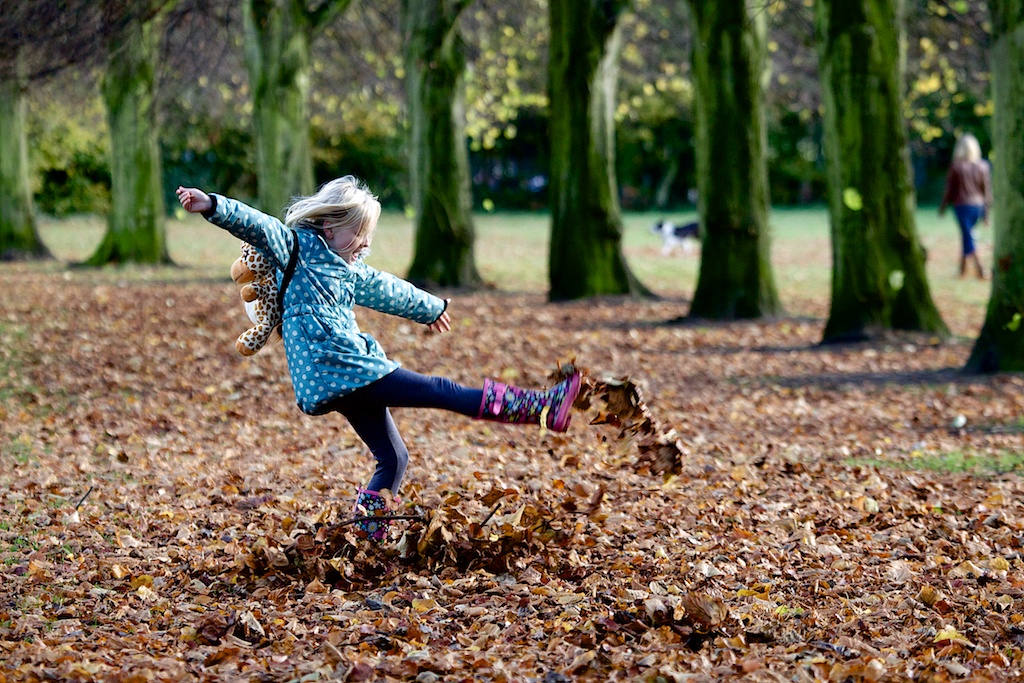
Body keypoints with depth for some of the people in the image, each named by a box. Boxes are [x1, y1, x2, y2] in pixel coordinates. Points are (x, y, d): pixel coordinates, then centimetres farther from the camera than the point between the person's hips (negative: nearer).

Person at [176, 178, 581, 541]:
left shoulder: (351, 273, 22)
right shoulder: (297, 246, -2)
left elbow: (388, 290, 39)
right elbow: (255, 225, -17)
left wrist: (429, 307, 54)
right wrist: (212, 206, -33)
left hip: (350, 380, 10)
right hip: (338, 372, -10)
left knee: (392, 458, 7)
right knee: (438, 391, -10)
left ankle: (368, 539, 9)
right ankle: (539, 408, -11)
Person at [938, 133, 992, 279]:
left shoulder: (955, 167, -9)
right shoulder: (983, 167, 0)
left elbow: (949, 189, -4)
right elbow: (987, 190, 3)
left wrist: (943, 207, 9)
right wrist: (986, 212, 9)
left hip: (961, 205, -4)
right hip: (978, 205, 4)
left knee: (967, 236, -2)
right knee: (966, 235, 18)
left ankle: (979, 267, -16)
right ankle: (963, 267, 24)